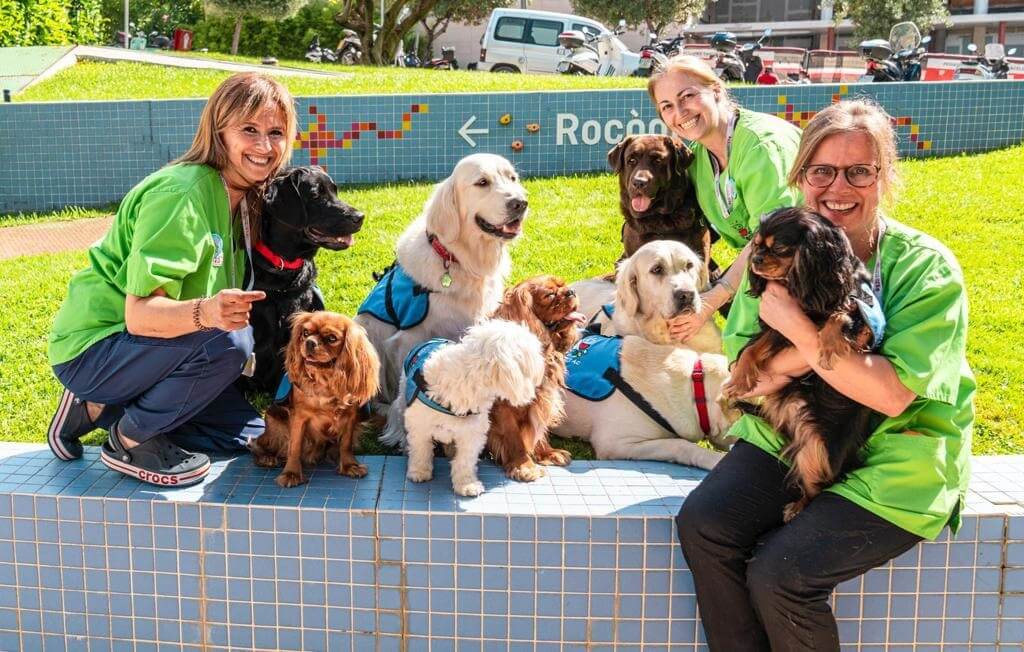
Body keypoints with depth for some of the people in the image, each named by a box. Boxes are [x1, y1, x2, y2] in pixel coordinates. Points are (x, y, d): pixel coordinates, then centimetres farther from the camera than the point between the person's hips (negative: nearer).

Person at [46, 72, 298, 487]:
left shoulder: (242, 198, 1)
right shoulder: (181, 193, -25)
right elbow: (140, 313, -33)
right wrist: (206, 312, -49)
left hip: (153, 350, 9)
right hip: (92, 350, -9)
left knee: (248, 433, 5)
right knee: (226, 342, -32)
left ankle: (99, 409, 11)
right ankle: (131, 441, -8)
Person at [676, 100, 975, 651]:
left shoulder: (927, 269, -11)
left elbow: (891, 395, -20)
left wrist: (797, 328, -24)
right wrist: (825, 347, -21)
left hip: (895, 458, -4)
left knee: (779, 574, -22)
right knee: (702, 524, -20)